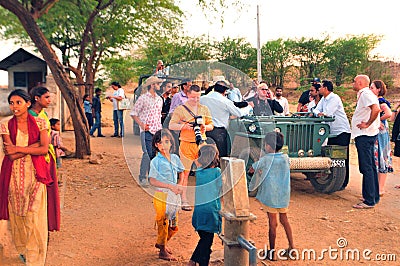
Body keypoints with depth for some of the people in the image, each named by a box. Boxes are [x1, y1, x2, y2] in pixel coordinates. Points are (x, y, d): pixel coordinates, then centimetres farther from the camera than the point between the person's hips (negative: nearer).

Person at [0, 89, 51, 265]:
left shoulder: (39, 123, 0)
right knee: (17, 214, 10)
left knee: (35, 216, -3)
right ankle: (22, 249, 30)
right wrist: (34, 145, -13)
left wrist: (19, 149, -12)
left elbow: (44, 149, -9)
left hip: (34, 174, -1)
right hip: (14, 176, 2)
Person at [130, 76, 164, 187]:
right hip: (147, 131, -6)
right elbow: (133, 113, -2)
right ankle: (143, 178, -4)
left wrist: (160, 127, 15)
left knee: (156, 154, 3)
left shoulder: (159, 99, 17)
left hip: (158, 131, 6)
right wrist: (142, 125, -12)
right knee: (147, 154, -11)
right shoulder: (143, 98, -3)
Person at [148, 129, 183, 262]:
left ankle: (160, 243, 38)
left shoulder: (175, 158, 5)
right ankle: (163, 251, 21)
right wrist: (170, 186, -21)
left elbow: (181, 172, 19)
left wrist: (180, 186, 2)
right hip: (161, 197, -6)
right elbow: (152, 181, -15)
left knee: (174, 226, 13)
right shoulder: (156, 161, -11)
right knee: (163, 223, 4)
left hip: (174, 196, 6)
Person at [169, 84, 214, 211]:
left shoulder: (204, 109, 13)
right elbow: (171, 125, -1)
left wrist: (205, 127, -4)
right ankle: (184, 200, 4)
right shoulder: (180, 109, 2)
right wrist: (184, 126, -17)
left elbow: (211, 125, 18)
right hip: (187, 144, -3)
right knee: (185, 172, -2)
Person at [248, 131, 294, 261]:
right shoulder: (285, 158, -1)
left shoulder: (265, 159, -14)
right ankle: (292, 248, 27)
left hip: (271, 196, -4)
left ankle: (272, 253, 13)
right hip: (284, 196, 4)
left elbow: (251, 170, -3)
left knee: (272, 223, 4)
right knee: (284, 220, 19)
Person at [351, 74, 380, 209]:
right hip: (366, 134, 11)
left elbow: (376, 109, -30)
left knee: (366, 168, -8)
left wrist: (367, 124, -22)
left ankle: (369, 201, -4)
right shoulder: (363, 94, 17)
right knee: (370, 167, 16)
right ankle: (374, 196, 26)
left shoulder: (365, 94, -15)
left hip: (364, 135, -11)